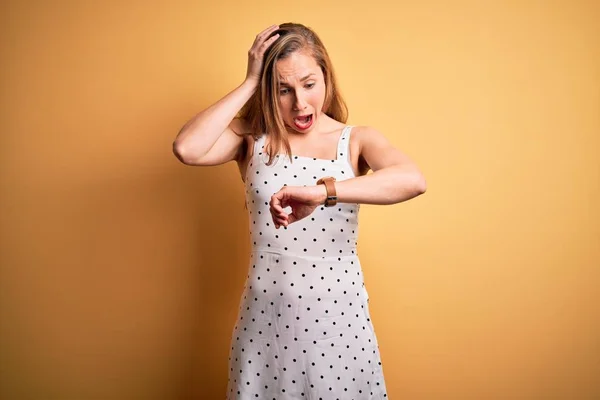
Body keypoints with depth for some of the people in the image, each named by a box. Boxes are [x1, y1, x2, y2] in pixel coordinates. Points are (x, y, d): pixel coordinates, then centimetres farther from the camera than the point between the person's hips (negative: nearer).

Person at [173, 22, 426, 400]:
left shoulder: (357, 140, -3)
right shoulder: (252, 138, 0)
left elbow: (414, 180, -24)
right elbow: (187, 149, -20)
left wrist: (323, 191, -37)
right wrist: (249, 83, -13)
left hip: (339, 314, 0)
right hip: (265, 316, 1)